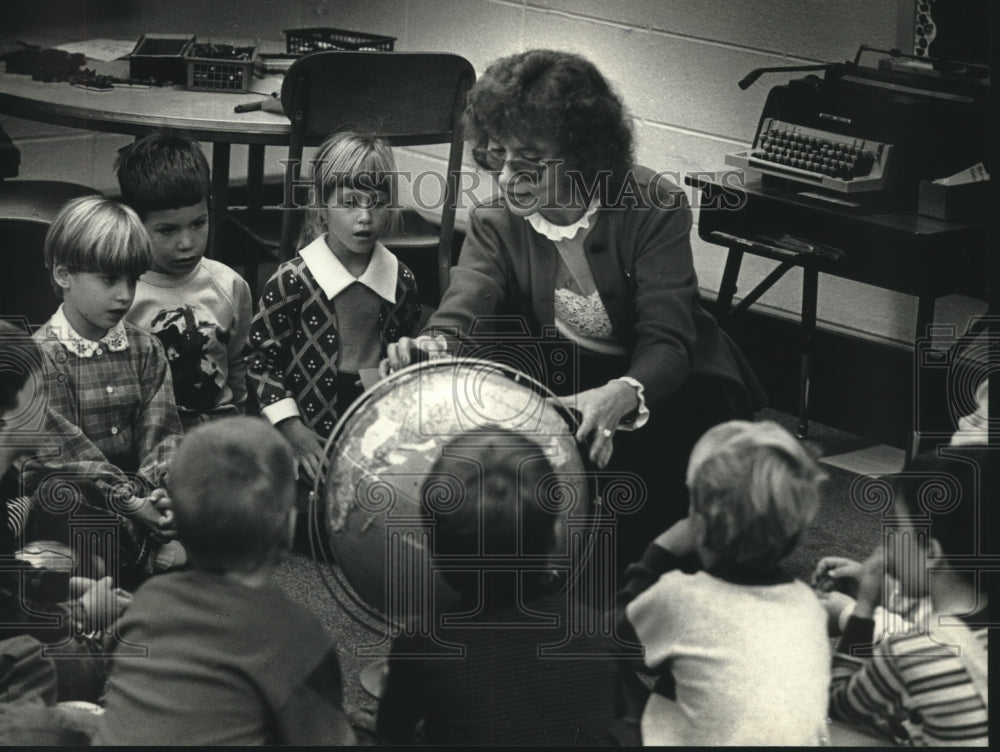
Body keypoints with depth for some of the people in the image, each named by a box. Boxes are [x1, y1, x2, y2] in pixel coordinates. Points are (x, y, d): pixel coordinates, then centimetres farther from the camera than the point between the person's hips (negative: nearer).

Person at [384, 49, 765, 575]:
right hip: (558, 379, 4)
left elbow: (667, 342, -31)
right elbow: (463, 311, -29)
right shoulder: (497, 223, -11)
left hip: (657, 380, -3)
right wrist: (432, 349, -56)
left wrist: (620, 396, -55)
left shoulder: (655, 208, -22)